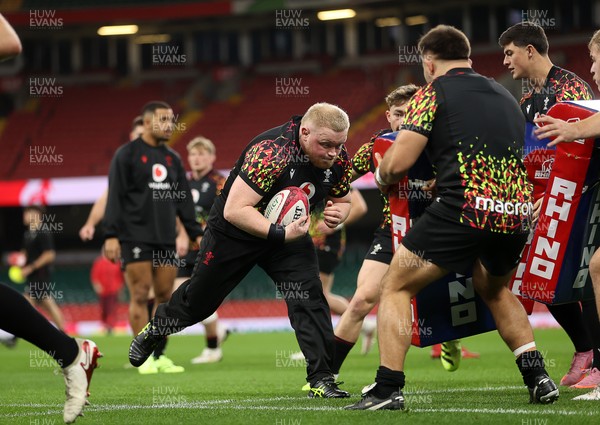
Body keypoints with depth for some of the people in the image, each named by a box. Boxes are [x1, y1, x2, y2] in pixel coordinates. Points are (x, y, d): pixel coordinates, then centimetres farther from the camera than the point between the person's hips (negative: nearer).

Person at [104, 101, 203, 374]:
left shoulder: (172, 158, 15)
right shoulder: (127, 155, -2)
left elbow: (183, 199, 18)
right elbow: (114, 197, -7)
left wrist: (196, 233, 12)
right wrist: (111, 234, -14)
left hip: (166, 239, 6)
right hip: (136, 237, -6)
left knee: (165, 296, 3)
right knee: (140, 296, -6)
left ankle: (160, 355, 9)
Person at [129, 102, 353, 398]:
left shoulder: (337, 158, -16)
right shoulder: (271, 151, -37)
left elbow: (343, 199, 4)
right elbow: (234, 210, -37)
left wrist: (337, 213, -19)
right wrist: (280, 233, -43)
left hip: (288, 232, 4)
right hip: (235, 230, -4)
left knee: (309, 294, -16)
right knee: (199, 299, 15)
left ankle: (321, 378, -10)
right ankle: (155, 330, 45)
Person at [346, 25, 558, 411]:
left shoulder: (434, 93, 4)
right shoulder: (504, 95, 22)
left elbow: (397, 163, -3)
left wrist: (382, 176, 20)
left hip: (465, 209, -6)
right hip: (518, 213, 6)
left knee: (396, 287, 8)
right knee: (495, 290, 33)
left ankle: (388, 389, -2)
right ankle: (538, 378, 22)